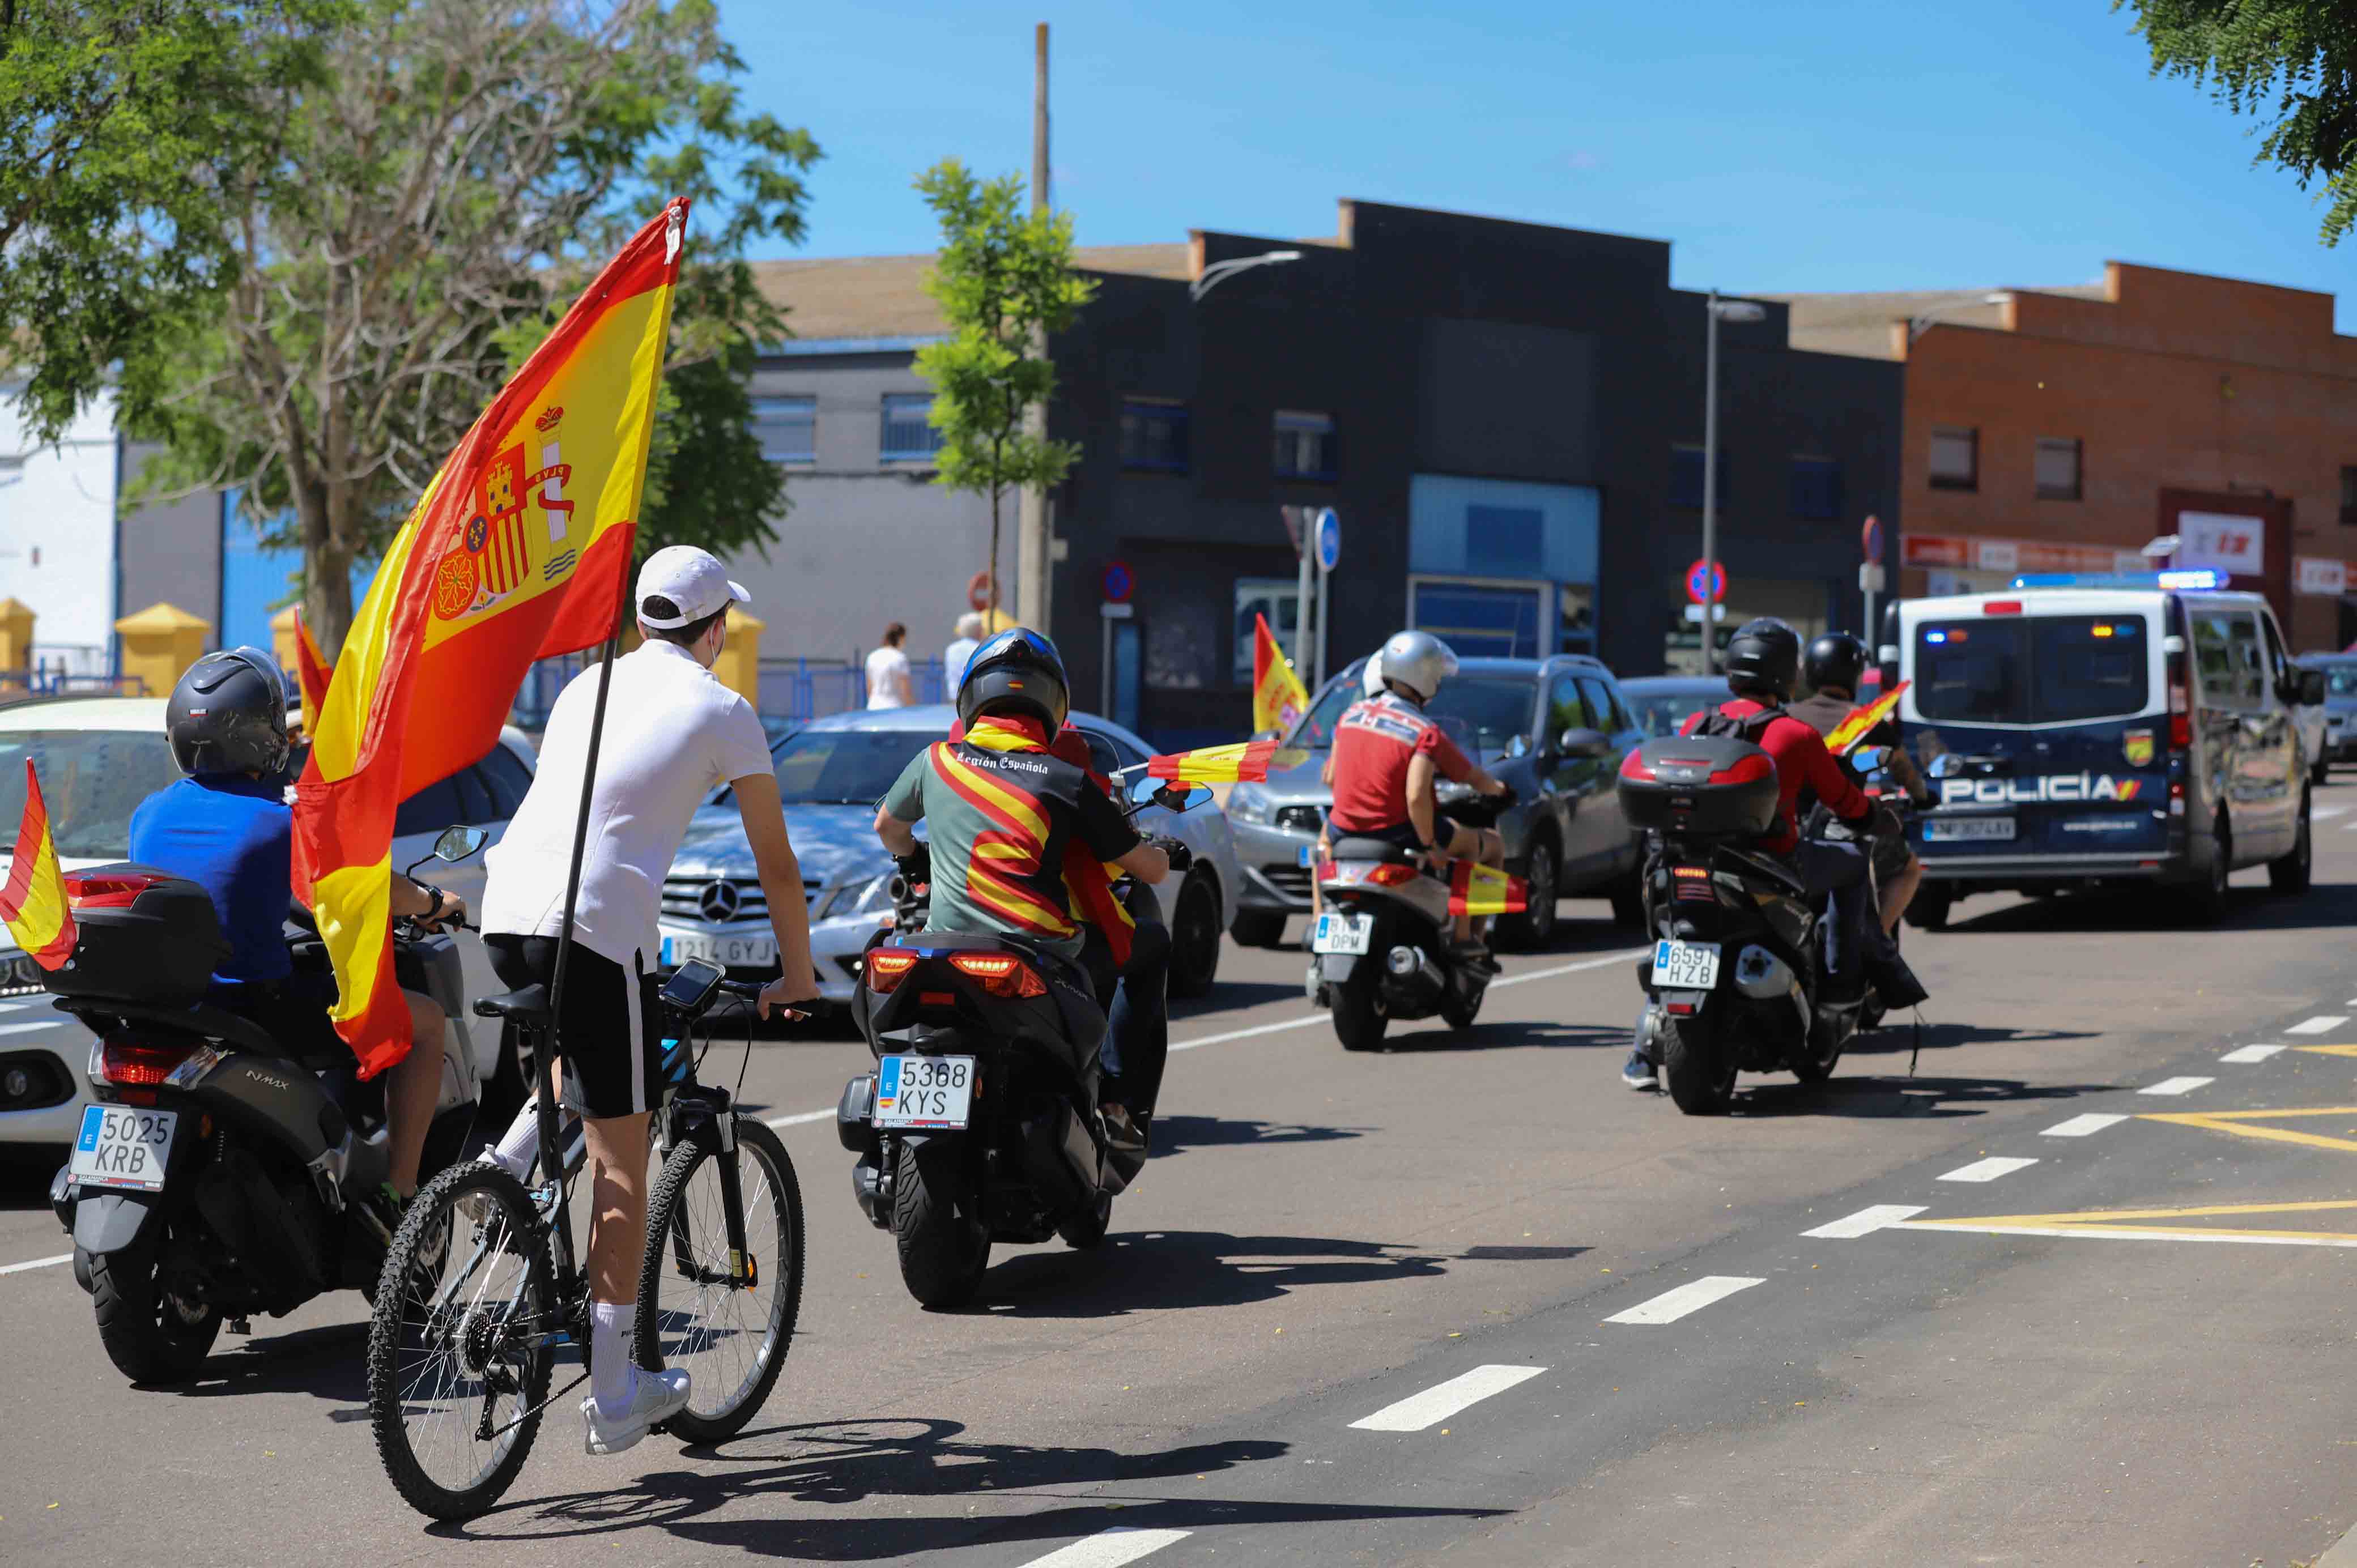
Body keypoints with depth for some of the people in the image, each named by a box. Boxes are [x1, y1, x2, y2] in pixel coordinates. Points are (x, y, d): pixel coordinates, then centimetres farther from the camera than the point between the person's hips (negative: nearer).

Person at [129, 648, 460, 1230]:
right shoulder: (281, 823, -13)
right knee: (425, 1020, 5)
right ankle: (397, 1192, 1)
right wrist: (434, 902, 20)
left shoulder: (149, 813, 5)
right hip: (257, 1002, -7)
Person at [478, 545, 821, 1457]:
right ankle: (613, 1399, 4)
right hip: (595, 928, -6)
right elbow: (776, 863, 11)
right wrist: (798, 976, 25)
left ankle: (512, 1166, 9)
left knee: (582, 1048, 37)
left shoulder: (588, 686, 22)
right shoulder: (721, 712, 6)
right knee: (620, 1162, 3)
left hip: (504, 913, 6)